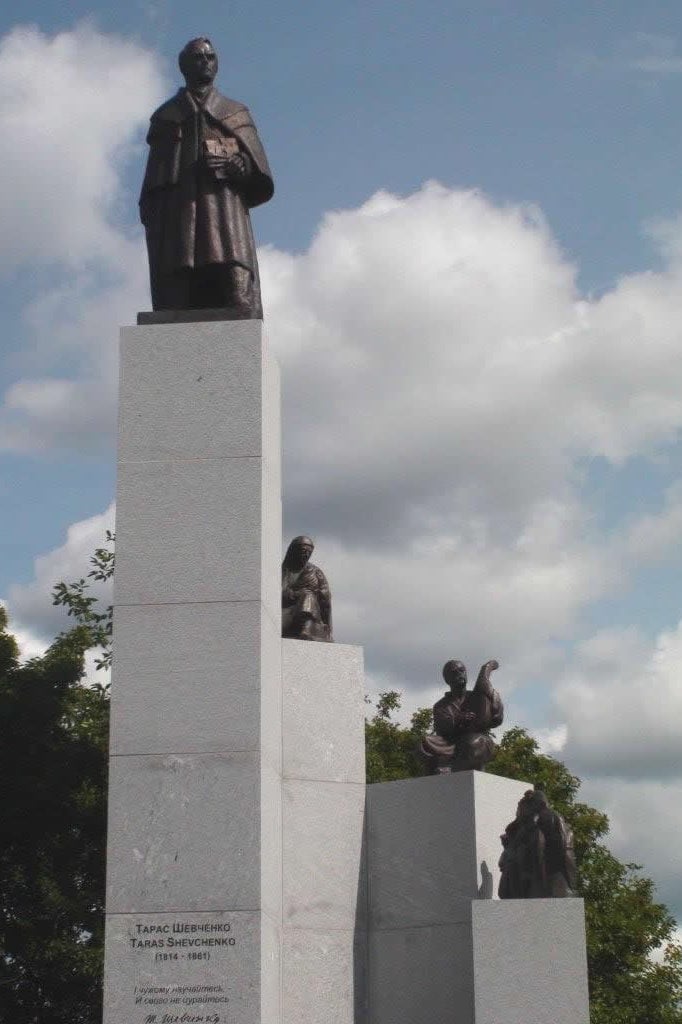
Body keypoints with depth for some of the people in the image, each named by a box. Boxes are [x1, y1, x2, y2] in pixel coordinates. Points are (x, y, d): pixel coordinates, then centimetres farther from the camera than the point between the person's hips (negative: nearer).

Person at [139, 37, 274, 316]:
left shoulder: (236, 114, 22)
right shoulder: (166, 116, 21)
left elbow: (258, 170, 12)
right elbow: (154, 177, 15)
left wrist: (234, 165, -9)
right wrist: (150, 218, 1)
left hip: (226, 209, 0)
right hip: (177, 215, 0)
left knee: (239, 301, -16)